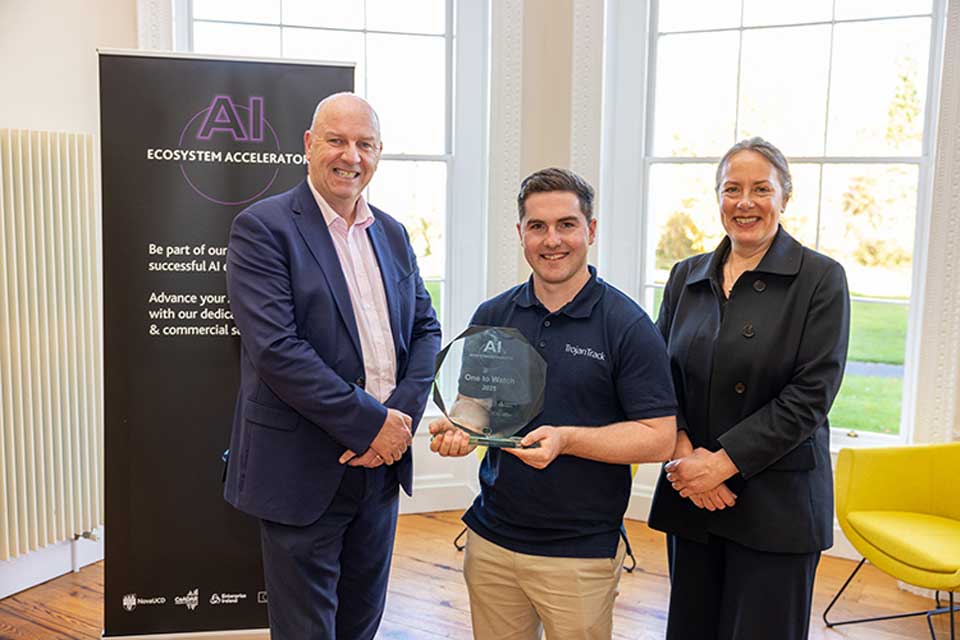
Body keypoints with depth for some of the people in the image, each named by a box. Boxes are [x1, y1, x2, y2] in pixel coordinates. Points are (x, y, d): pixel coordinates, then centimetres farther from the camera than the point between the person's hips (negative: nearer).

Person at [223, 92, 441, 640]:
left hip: (381, 463, 6)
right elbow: (275, 348, -19)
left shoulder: (393, 234, 10)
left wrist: (402, 416, -8)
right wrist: (370, 424, -18)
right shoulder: (263, 228, -10)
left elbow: (426, 329, 9)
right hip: (304, 470, -6)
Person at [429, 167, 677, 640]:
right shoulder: (491, 316, 4)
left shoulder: (627, 326, -10)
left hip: (582, 552, -4)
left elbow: (660, 438, -12)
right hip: (490, 538, 4)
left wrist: (567, 439, -24)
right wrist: (458, 428, -9)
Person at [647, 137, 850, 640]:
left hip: (777, 506, -4)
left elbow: (811, 395, -12)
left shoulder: (821, 279, -5)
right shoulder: (686, 276, 8)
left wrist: (723, 462, -16)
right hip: (691, 500, 4)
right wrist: (685, 454, -10)